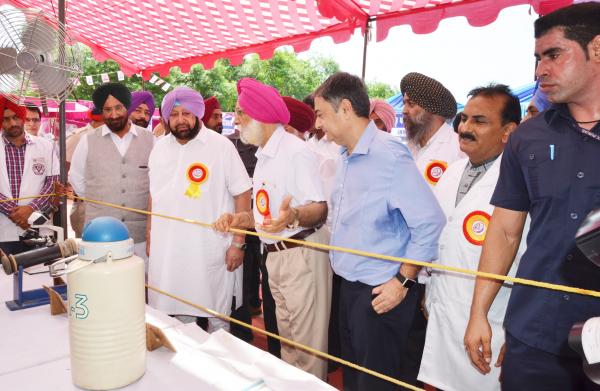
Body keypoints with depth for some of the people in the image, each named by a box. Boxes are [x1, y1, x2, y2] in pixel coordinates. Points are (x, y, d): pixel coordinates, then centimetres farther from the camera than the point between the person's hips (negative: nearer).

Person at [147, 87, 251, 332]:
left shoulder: (220, 145, -8)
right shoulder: (160, 148, 9)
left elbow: (242, 194, -9)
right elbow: (154, 193, 17)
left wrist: (238, 243, -12)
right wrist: (150, 234, 14)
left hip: (211, 250, -4)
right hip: (168, 249, 5)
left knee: (217, 317, 6)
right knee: (179, 314, 16)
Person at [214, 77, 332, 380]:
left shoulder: (296, 151, -15)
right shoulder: (264, 157, 16)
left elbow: (320, 209, -21)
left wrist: (293, 216, -40)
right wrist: (239, 219, 5)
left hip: (302, 253, -9)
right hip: (275, 255, 9)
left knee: (306, 344, 0)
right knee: (287, 341, 21)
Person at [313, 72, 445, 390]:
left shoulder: (390, 154, -20)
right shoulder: (347, 157, 8)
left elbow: (429, 223, -21)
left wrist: (403, 281, -19)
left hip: (381, 293, -8)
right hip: (349, 286, 8)